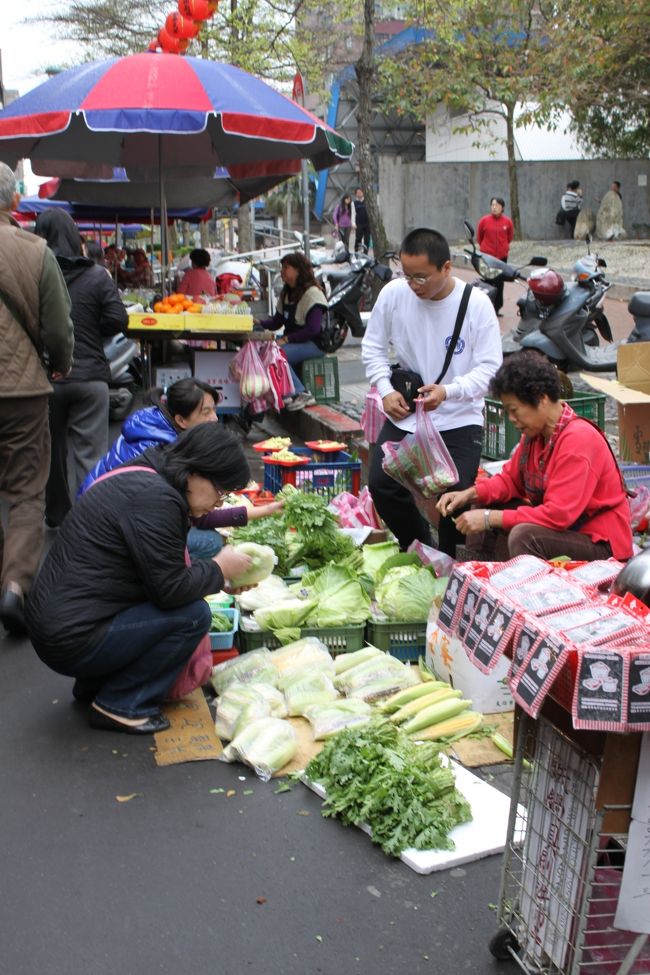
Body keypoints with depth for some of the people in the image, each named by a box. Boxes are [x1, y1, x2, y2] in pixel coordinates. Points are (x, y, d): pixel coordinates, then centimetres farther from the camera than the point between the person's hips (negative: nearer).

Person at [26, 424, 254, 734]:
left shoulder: (140, 478, 10)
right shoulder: (155, 497, -21)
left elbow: (159, 572, 20)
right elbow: (171, 590, -19)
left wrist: (218, 576, 13)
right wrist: (219, 569, -3)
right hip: (72, 640, -10)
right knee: (193, 614, -12)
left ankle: (92, 686, 18)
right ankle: (121, 706, -1)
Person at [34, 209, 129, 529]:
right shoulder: (97, 277, -5)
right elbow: (117, 321, -8)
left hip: (43, 377, 1)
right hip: (89, 376, -1)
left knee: (50, 450, 17)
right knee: (91, 454, 2)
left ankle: (56, 515, 32)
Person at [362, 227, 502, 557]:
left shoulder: (476, 303, -11)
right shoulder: (393, 294, -4)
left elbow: (490, 367, -10)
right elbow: (372, 346, 9)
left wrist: (448, 391, -27)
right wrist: (385, 390, -7)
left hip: (459, 418, -3)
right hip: (404, 413, 3)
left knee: (455, 493, -18)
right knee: (381, 485, -9)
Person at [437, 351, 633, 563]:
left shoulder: (578, 441, -24)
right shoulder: (535, 431, 1)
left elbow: (558, 515, -29)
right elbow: (511, 479, 13)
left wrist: (490, 518, -26)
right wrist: (469, 494, -5)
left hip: (601, 543, -9)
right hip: (562, 527, 9)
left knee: (524, 535, -33)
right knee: (484, 507, 3)